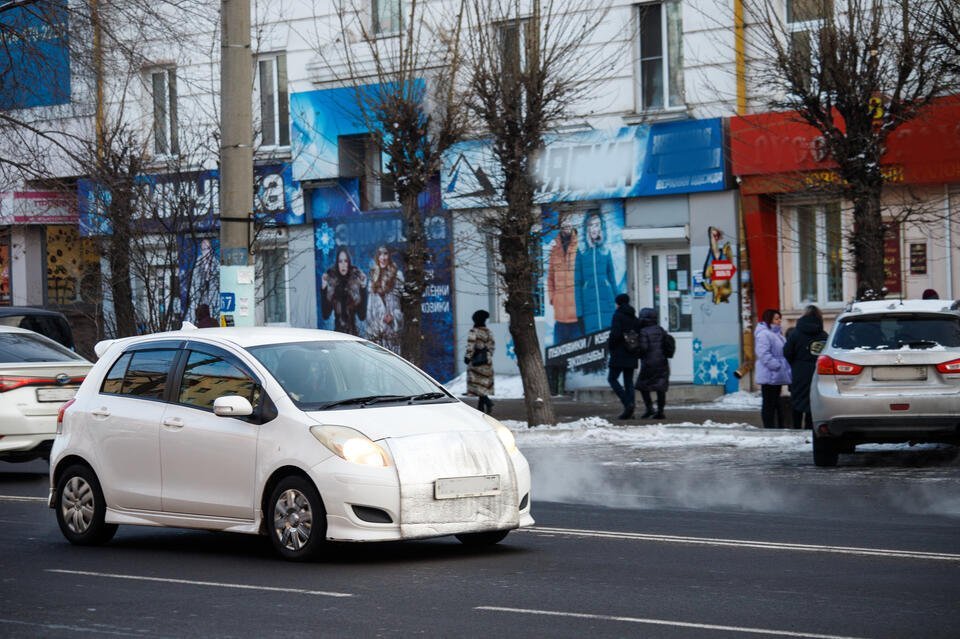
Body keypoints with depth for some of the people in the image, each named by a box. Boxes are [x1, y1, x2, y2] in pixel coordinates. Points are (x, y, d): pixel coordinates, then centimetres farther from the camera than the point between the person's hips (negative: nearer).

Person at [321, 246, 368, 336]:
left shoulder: (356, 281, -2)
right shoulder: (331, 281, 0)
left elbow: (362, 316, -6)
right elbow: (325, 315, -3)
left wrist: (363, 288, -13)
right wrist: (323, 289, -11)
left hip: (354, 334, -1)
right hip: (337, 334, 1)